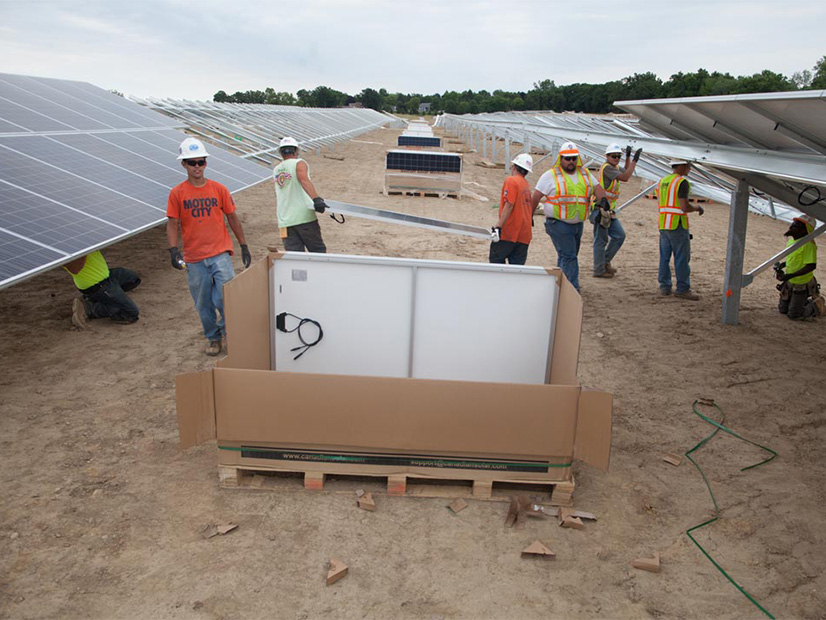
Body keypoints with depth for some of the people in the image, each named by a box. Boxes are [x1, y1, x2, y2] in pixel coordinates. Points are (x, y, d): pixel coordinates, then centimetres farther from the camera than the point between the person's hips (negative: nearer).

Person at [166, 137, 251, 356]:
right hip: (194, 259, 1)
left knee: (225, 297, -12)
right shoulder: (177, 193, 1)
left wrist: (244, 246, 8)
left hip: (220, 254, -1)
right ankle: (213, 338, 29)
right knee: (203, 304, 9)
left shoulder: (219, 189, 2)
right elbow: (172, 224, 1)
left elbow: (232, 218, 8)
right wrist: (173, 250, -13)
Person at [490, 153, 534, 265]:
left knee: (496, 260, 2)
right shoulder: (527, 185, 16)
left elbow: (508, 206, -17)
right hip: (524, 234, 7)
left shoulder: (511, 181, -8)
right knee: (518, 265, 6)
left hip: (509, 232, -7)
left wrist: (498, 227, -20)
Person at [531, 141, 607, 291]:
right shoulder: (551, 175, -4)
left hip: (578, 224, 6)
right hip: (558, 224, -6)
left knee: (570, 255, 14)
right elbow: (536, 197, -3)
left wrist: (603, 200, -15)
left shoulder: (585, 174, 13)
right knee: (568, 256, -11)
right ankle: (573, 289, -10)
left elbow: (597, 189, 6)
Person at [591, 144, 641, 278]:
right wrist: (635, 160, -18)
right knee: (601, 240, -4)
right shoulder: (607, 167, -14)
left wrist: (628, 157, 21)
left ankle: (605, 261, 22)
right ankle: (599, 270, 3)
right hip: (601, 209, -10)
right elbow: (625, 177, -23)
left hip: (609, 211, 10)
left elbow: (626, 171, 35)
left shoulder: (615, 167, 16)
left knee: (619, 235, 12)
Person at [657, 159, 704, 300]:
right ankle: (683, 289, 2)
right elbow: (685, 207, -18)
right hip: (677, 225, -8)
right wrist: (697, 208, 0)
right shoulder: (682, 182, -12)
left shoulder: (663, 181, 12)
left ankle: (664, 287, 14)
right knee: (682, 258, -1)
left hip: (663, 224, 8)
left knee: (665, 256, 11)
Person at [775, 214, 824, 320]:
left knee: (793, 316, -1)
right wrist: (782, 265, 2)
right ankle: (807, 301, 37)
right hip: (789, 283, 8)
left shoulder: (808, 244, -25)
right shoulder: (791, 240, 3)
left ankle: (818, 305, 22)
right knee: (783, 310, 18)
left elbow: (811, 266, -28)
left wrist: (791, 275, -31)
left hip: (802, 284, -8)